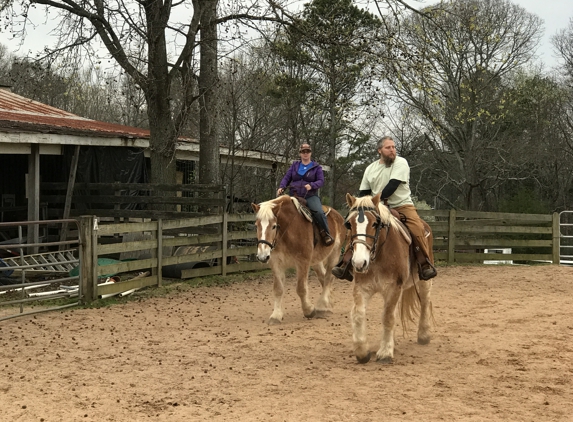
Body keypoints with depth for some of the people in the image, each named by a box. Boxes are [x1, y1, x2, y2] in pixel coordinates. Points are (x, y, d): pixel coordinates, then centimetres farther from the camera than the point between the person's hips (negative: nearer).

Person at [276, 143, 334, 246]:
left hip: (310, 196, -3)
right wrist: (281, 187, -8)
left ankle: (326, 234, -13)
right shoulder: (295, 165, 16)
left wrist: (311, 185, -22)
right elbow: (287, 178, 12)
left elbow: (321, 181, -2)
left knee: (318, 212, -29)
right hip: (294, 195, 3)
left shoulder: (316, 167, 7)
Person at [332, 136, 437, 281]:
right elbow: (363, 192, 11)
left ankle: (426, 265, -19)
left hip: (402, 205, -4)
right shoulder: (370, 168, 10)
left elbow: (393, 185, -17)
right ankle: (346, 264, -4)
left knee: (418, 229, -28)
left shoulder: (401, 163, -5)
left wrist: (379, 198, -19)